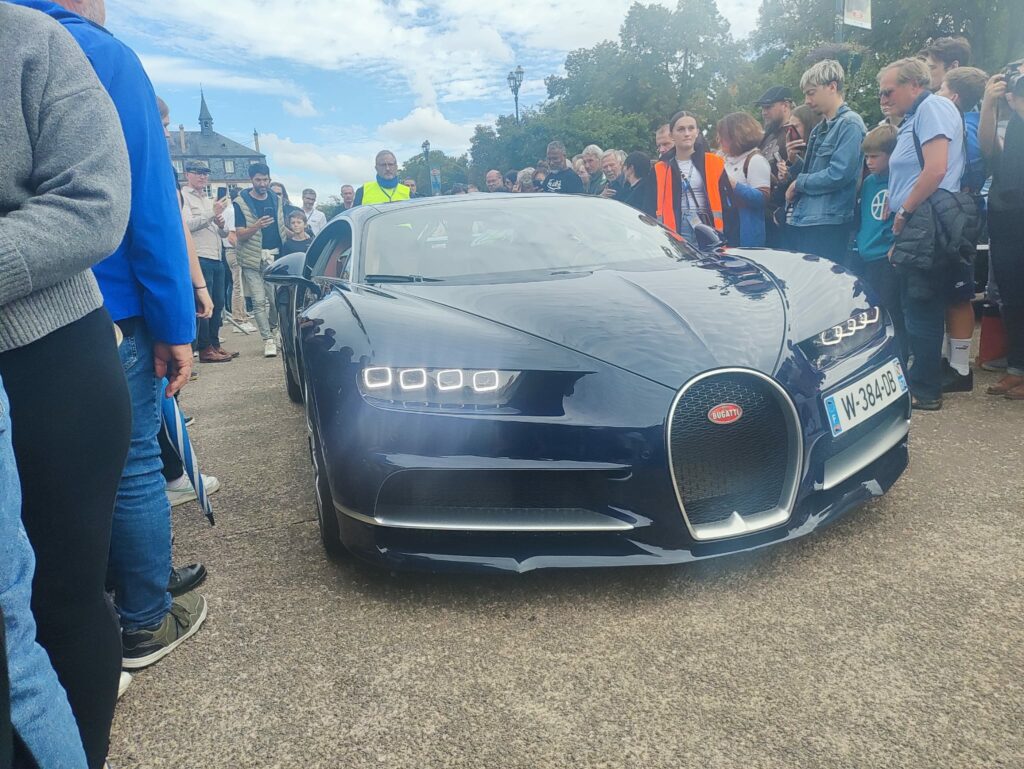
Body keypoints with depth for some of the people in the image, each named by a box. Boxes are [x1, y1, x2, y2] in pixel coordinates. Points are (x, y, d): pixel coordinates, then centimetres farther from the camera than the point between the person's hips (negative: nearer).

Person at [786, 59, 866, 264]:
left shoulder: (849, 123, -8)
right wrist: (794, 161, 3)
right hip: (802, 221, 9)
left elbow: (839, 175, -18)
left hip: (827, 224, -9)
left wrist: (799, 183, -6)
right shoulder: (819, 129, 20)